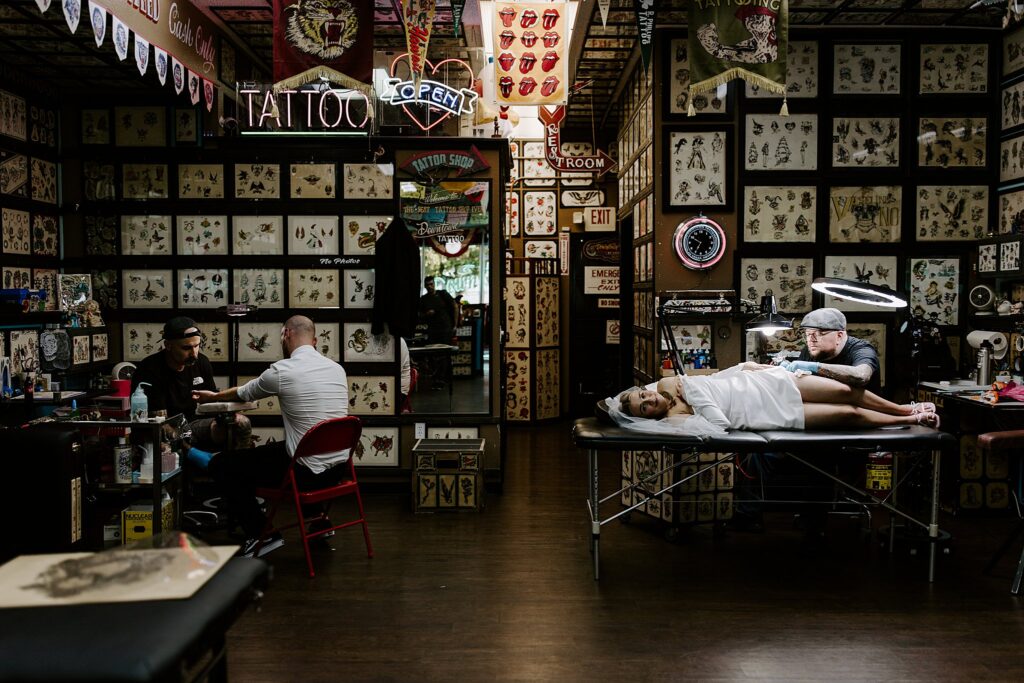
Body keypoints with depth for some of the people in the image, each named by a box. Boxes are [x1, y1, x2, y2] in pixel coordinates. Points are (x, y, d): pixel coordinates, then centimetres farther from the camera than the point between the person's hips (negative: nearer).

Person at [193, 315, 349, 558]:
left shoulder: (282, 371, -11)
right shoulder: (338, 368, 5)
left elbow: (245, 393, 9)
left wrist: (213, 396, 30)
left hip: (307, 472, -7)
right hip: (338, 468, 7)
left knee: (221, 465, 8)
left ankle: (262, 535, 8)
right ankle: (318, 518, 36)